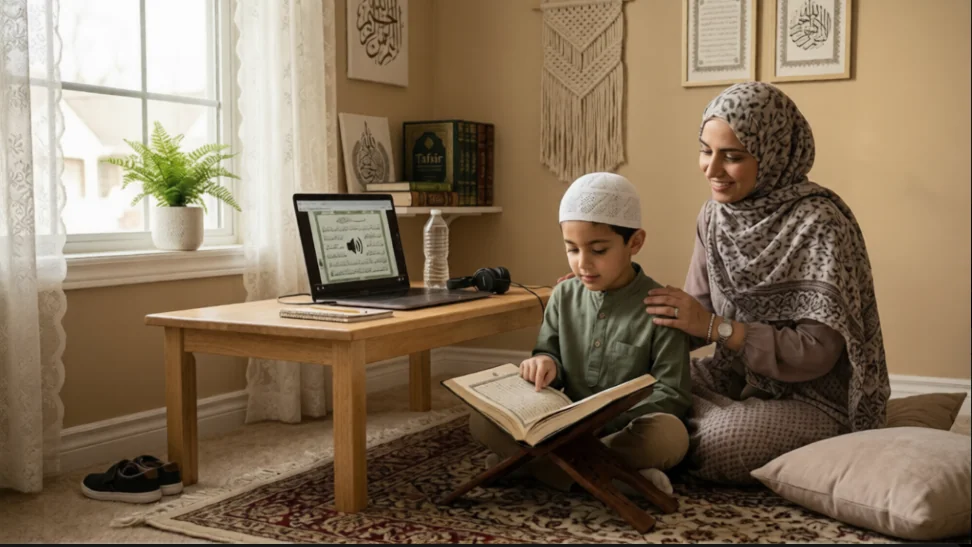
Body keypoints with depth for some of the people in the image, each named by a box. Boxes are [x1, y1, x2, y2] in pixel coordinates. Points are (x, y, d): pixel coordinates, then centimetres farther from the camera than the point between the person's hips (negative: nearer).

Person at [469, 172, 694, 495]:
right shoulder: (563, 297, 4)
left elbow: (672, 394, -10)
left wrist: (611, 419, -23)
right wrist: (545, 363, -11)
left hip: (625, 432, -3)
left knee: (671, 434, -36)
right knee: (482, 420, -16)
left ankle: (524, 461, -26)